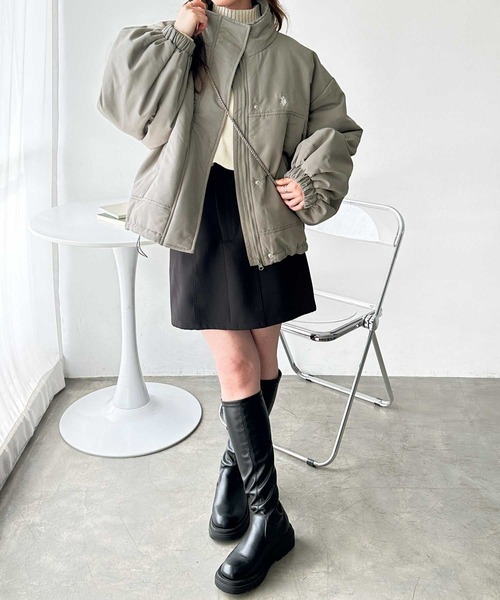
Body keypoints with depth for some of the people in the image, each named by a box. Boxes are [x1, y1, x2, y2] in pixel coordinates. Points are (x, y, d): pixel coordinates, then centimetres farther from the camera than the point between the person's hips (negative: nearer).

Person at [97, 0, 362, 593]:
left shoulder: (292, 58, 6)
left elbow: (335, 127, 12)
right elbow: (121, 99, -4)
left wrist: (312, 181, -4)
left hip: (267, 224, 2)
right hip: (203, 220, -1)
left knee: (263, 360, 9)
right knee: (235, 366, -4)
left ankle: (235, 463, 35)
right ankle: (268, 517, 8)